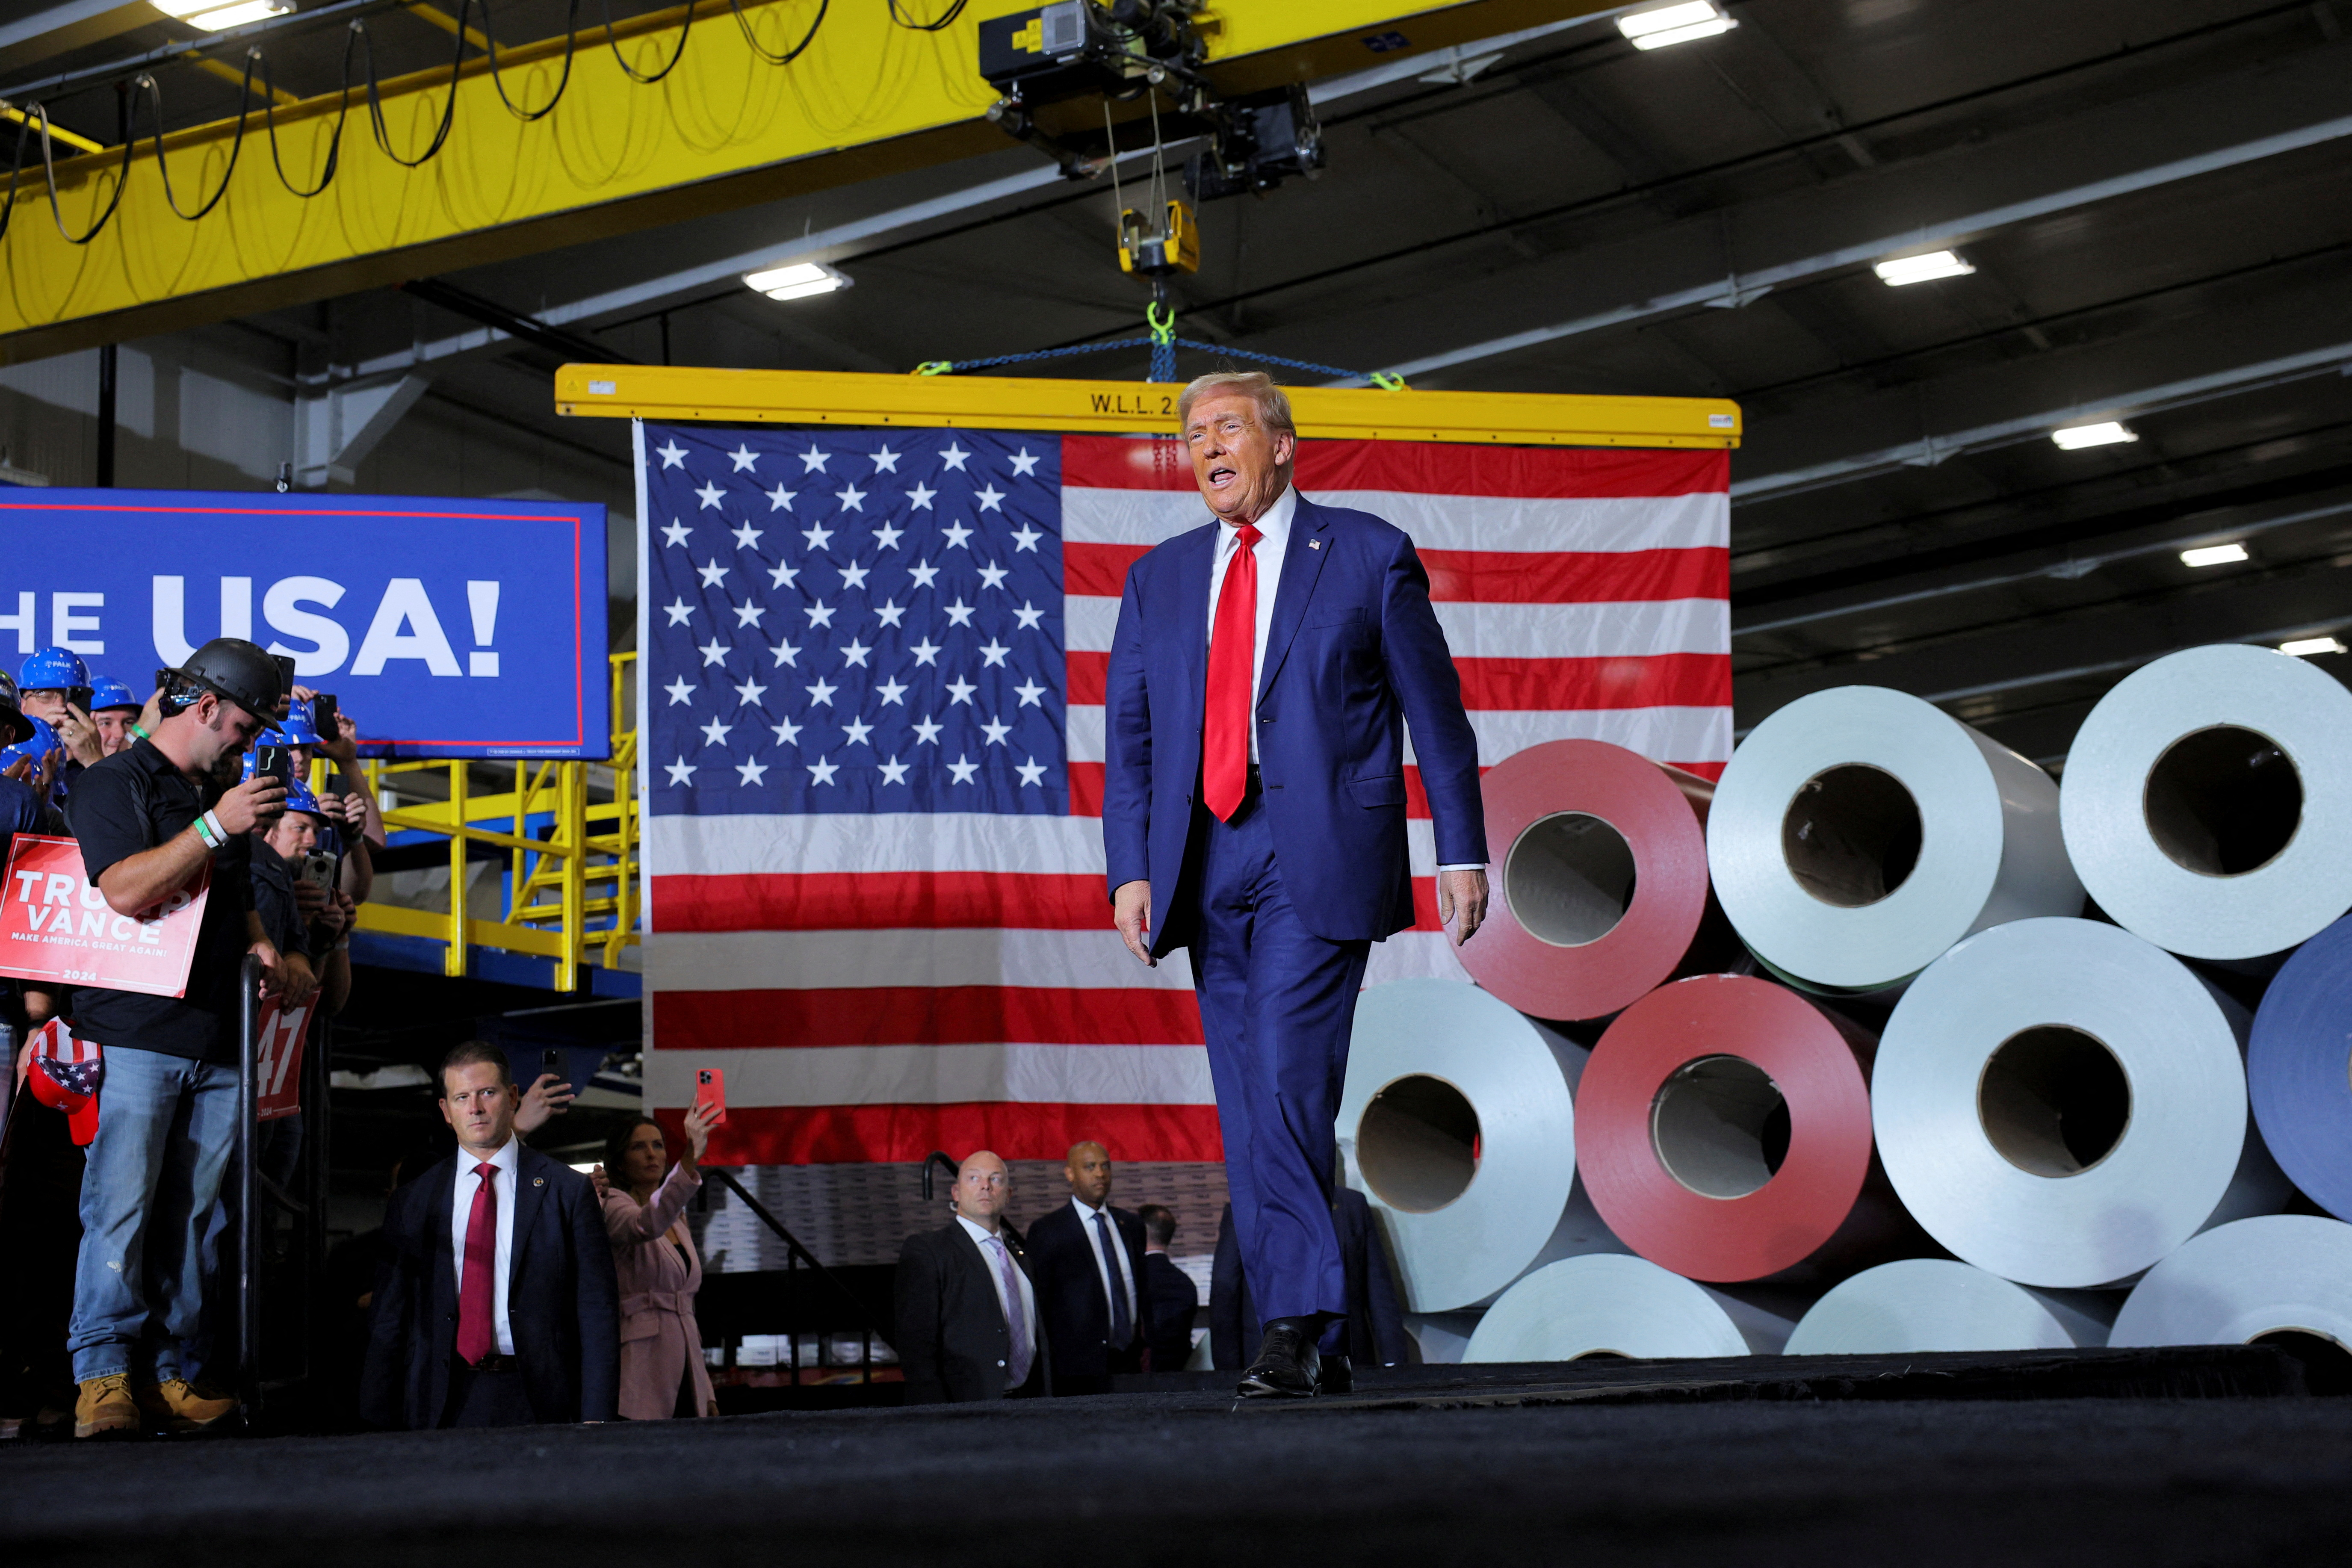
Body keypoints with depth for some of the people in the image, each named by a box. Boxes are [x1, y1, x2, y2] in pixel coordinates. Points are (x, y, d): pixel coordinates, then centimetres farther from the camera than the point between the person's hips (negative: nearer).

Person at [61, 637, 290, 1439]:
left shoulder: (221, 798, 23)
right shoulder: (113, 784, -1)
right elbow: (126, 892, -16)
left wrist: (262, 946, 11)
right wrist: (216, 828, -18)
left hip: (217, 1042, 7)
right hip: (135, 1034, -7)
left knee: (188, 1215, 4)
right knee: (121, 1208, -9)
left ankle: (169, 1373, 6)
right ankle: (103, 1375, -7)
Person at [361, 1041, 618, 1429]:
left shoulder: (568, 1190, 5)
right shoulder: (410, 1203, 12)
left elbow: (598, 1310, 2)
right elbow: (388, 1319, 11)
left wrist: (595, 1424, -6)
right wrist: (379, 1425, 3)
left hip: (535, 1408, -1)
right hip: (442, 1408, 1)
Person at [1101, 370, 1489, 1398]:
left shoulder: (1368, 555, 5)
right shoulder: (1159, 577, 16)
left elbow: (1434, 710, 5)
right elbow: (1127, 730, 13)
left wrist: (1461, 851, 0)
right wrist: (1130, 868, 3)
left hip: (1318, 859, -5)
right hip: (1205, 865, 5)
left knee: (1288, 1083, -16)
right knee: (1248, 1111, 5)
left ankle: (1294, 1327, -12)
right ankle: (1310, 1336, 11)